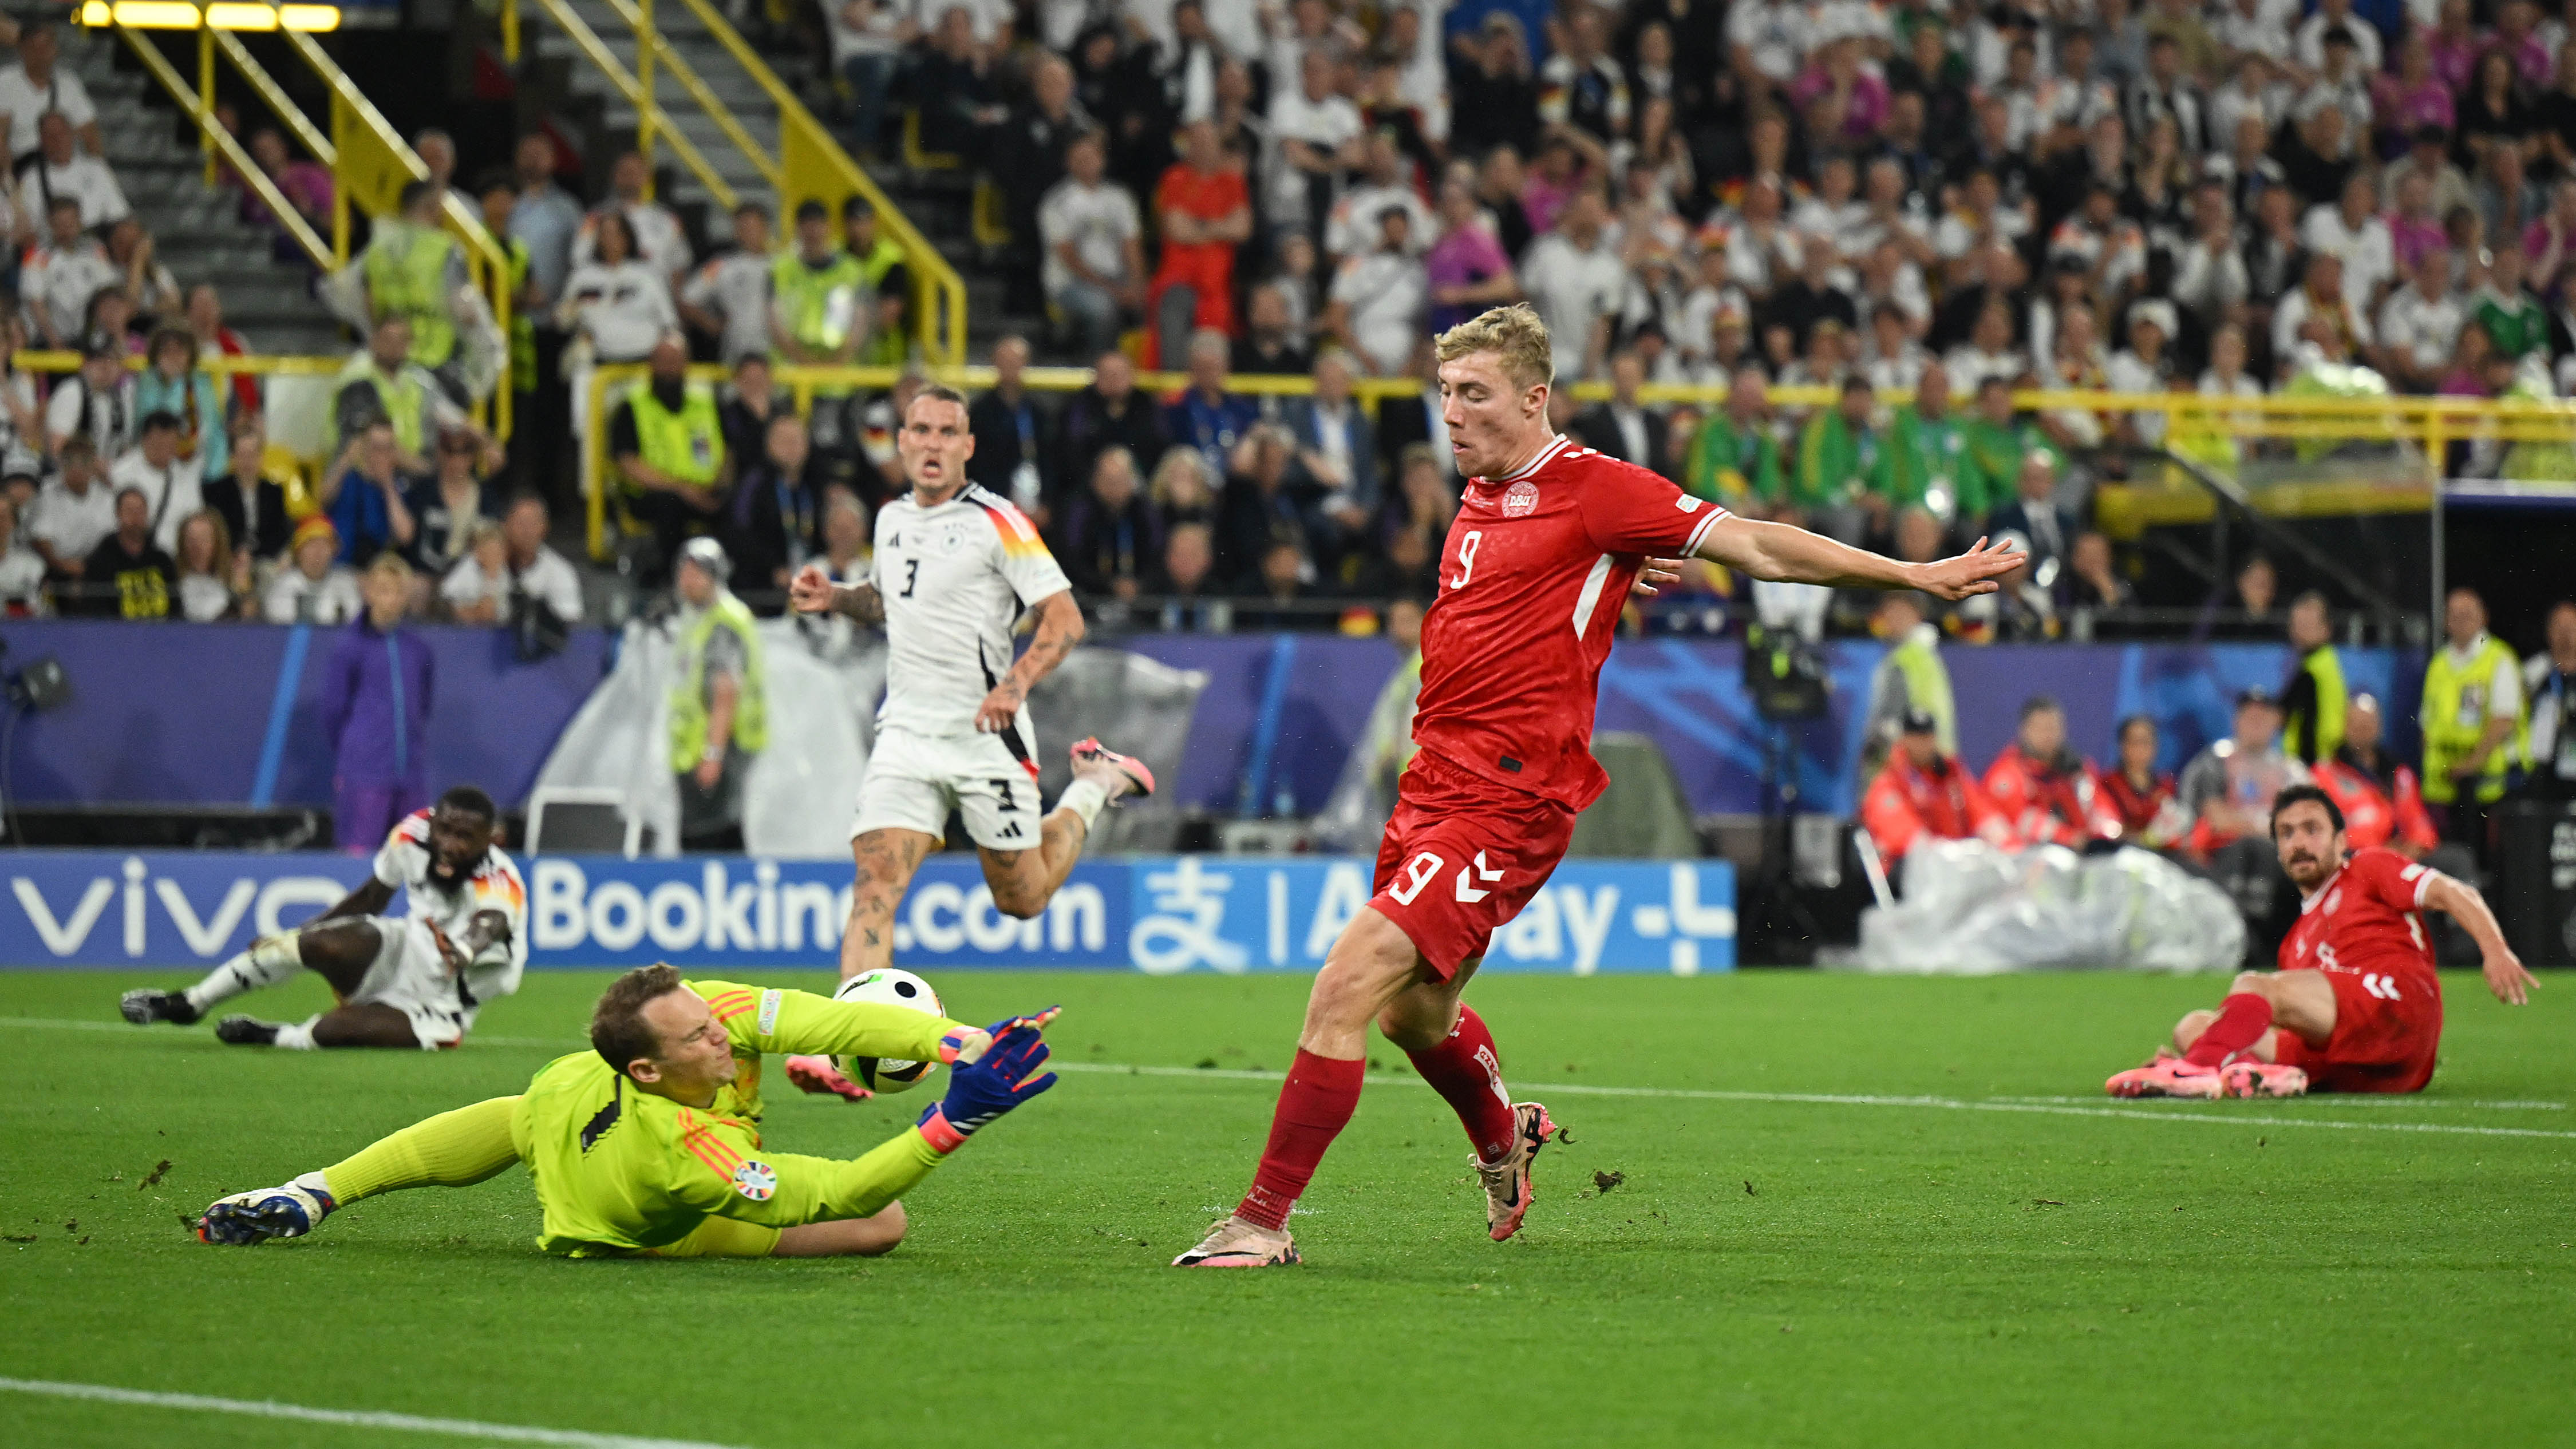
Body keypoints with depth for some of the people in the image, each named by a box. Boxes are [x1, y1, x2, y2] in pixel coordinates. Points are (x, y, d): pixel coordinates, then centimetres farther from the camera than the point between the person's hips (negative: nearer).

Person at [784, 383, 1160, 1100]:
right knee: (874, 881, -15)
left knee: (1023, 898, 11)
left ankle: (1097, 782, 38)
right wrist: (834, 597, 8)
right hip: (907, 733, 4)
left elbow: (1065, 618, -13)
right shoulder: (892, 518, 9)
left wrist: (1015, 685, -28)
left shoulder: (997, 523, -11)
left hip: (986, 735, -4)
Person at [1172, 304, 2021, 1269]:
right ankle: (1503, 1137, 52)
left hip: (1509, 800, -8)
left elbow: (1753, 545, -10)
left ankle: (1264, 1221, -13)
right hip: (1434, 782, 8)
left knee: (1346, 986, -18)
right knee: (1415, 1014, 22)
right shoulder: (1480, 502, 15)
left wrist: (1914, 575, -15)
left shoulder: (1592, 488, -8)